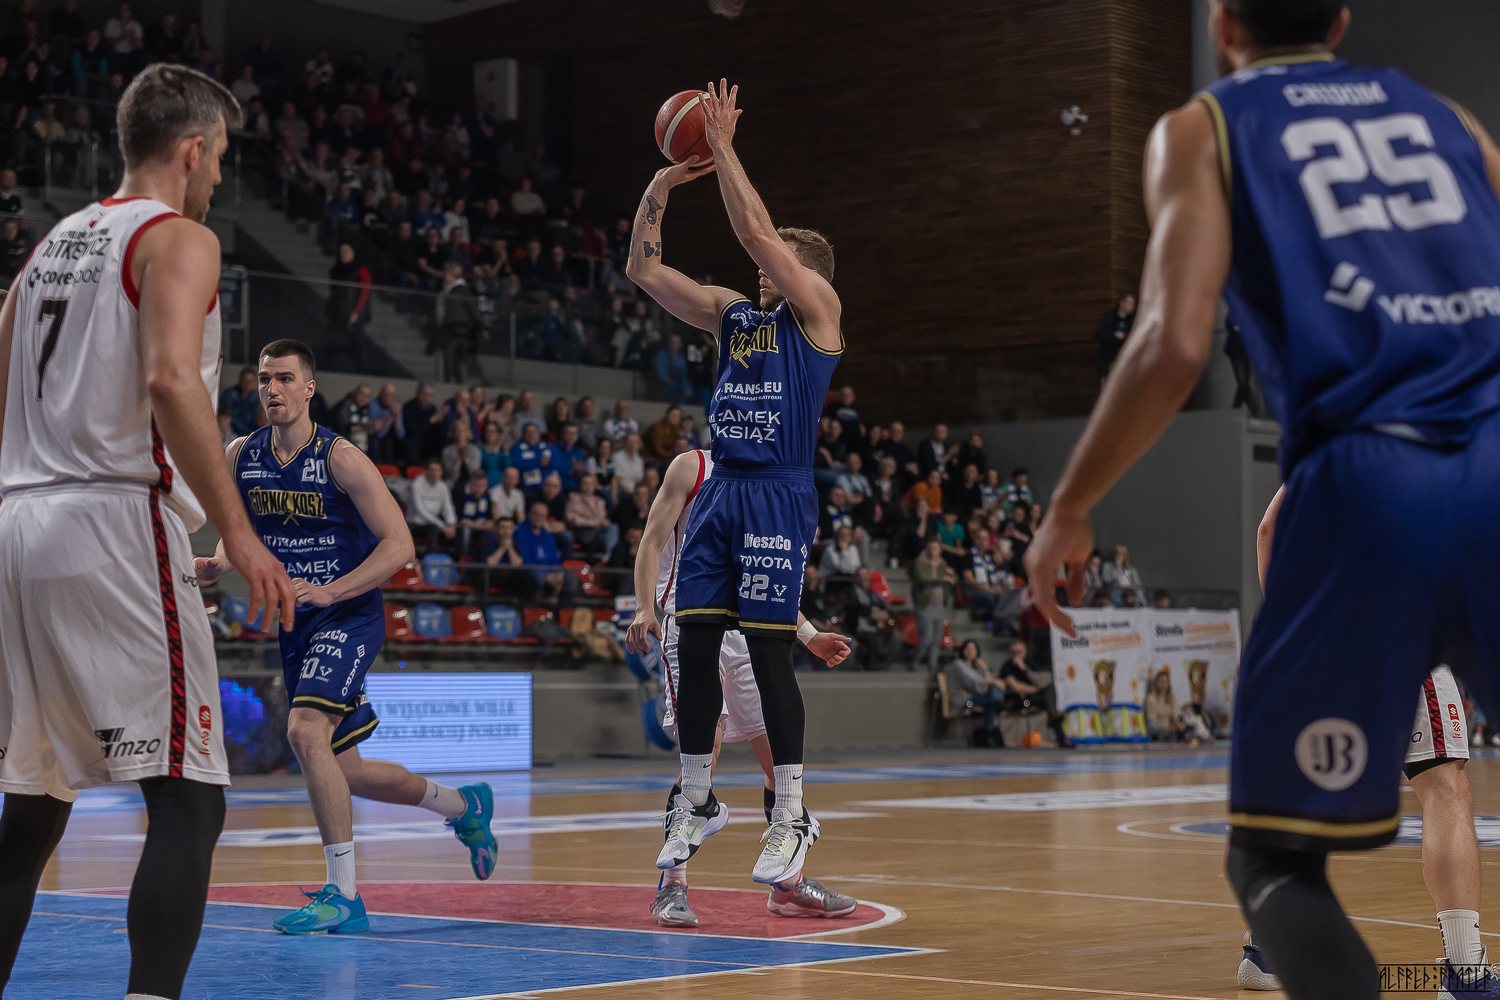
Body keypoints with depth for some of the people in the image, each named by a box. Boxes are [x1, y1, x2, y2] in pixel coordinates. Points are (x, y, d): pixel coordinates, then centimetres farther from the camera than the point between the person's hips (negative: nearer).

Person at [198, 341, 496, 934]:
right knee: (344, 773, 13)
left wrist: (328, 592, -26)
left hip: (349, 616, -7)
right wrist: (216, 565, -8)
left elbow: (399, 546, -16)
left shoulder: (340, 459, -14)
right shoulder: (240, 458, 2)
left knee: (305, 730, -27)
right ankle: (464, 806, 38)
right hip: (295, 625, 7)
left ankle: (344, 895, -20)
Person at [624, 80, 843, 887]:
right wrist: (658, 190, 6)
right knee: (695, 643, 4)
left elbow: (755, 231, -13)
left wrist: (723, 147, -8)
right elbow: (644, 270, 16)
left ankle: (790, 817, -2)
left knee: (767, 649, -9)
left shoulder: (817, 308, -1)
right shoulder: (730, 314, 18)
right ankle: (696, 797, 17)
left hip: (778, 496, -7)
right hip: (719, 491, 7)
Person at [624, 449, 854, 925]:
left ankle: (789, 884, 18)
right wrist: (645, 607, -20)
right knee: (704, 752, -19)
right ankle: (671, 885, -10)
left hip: (748, 632, 7)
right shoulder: (692, 467, 2)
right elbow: (652, 542, -5)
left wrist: (810, 636, 21)